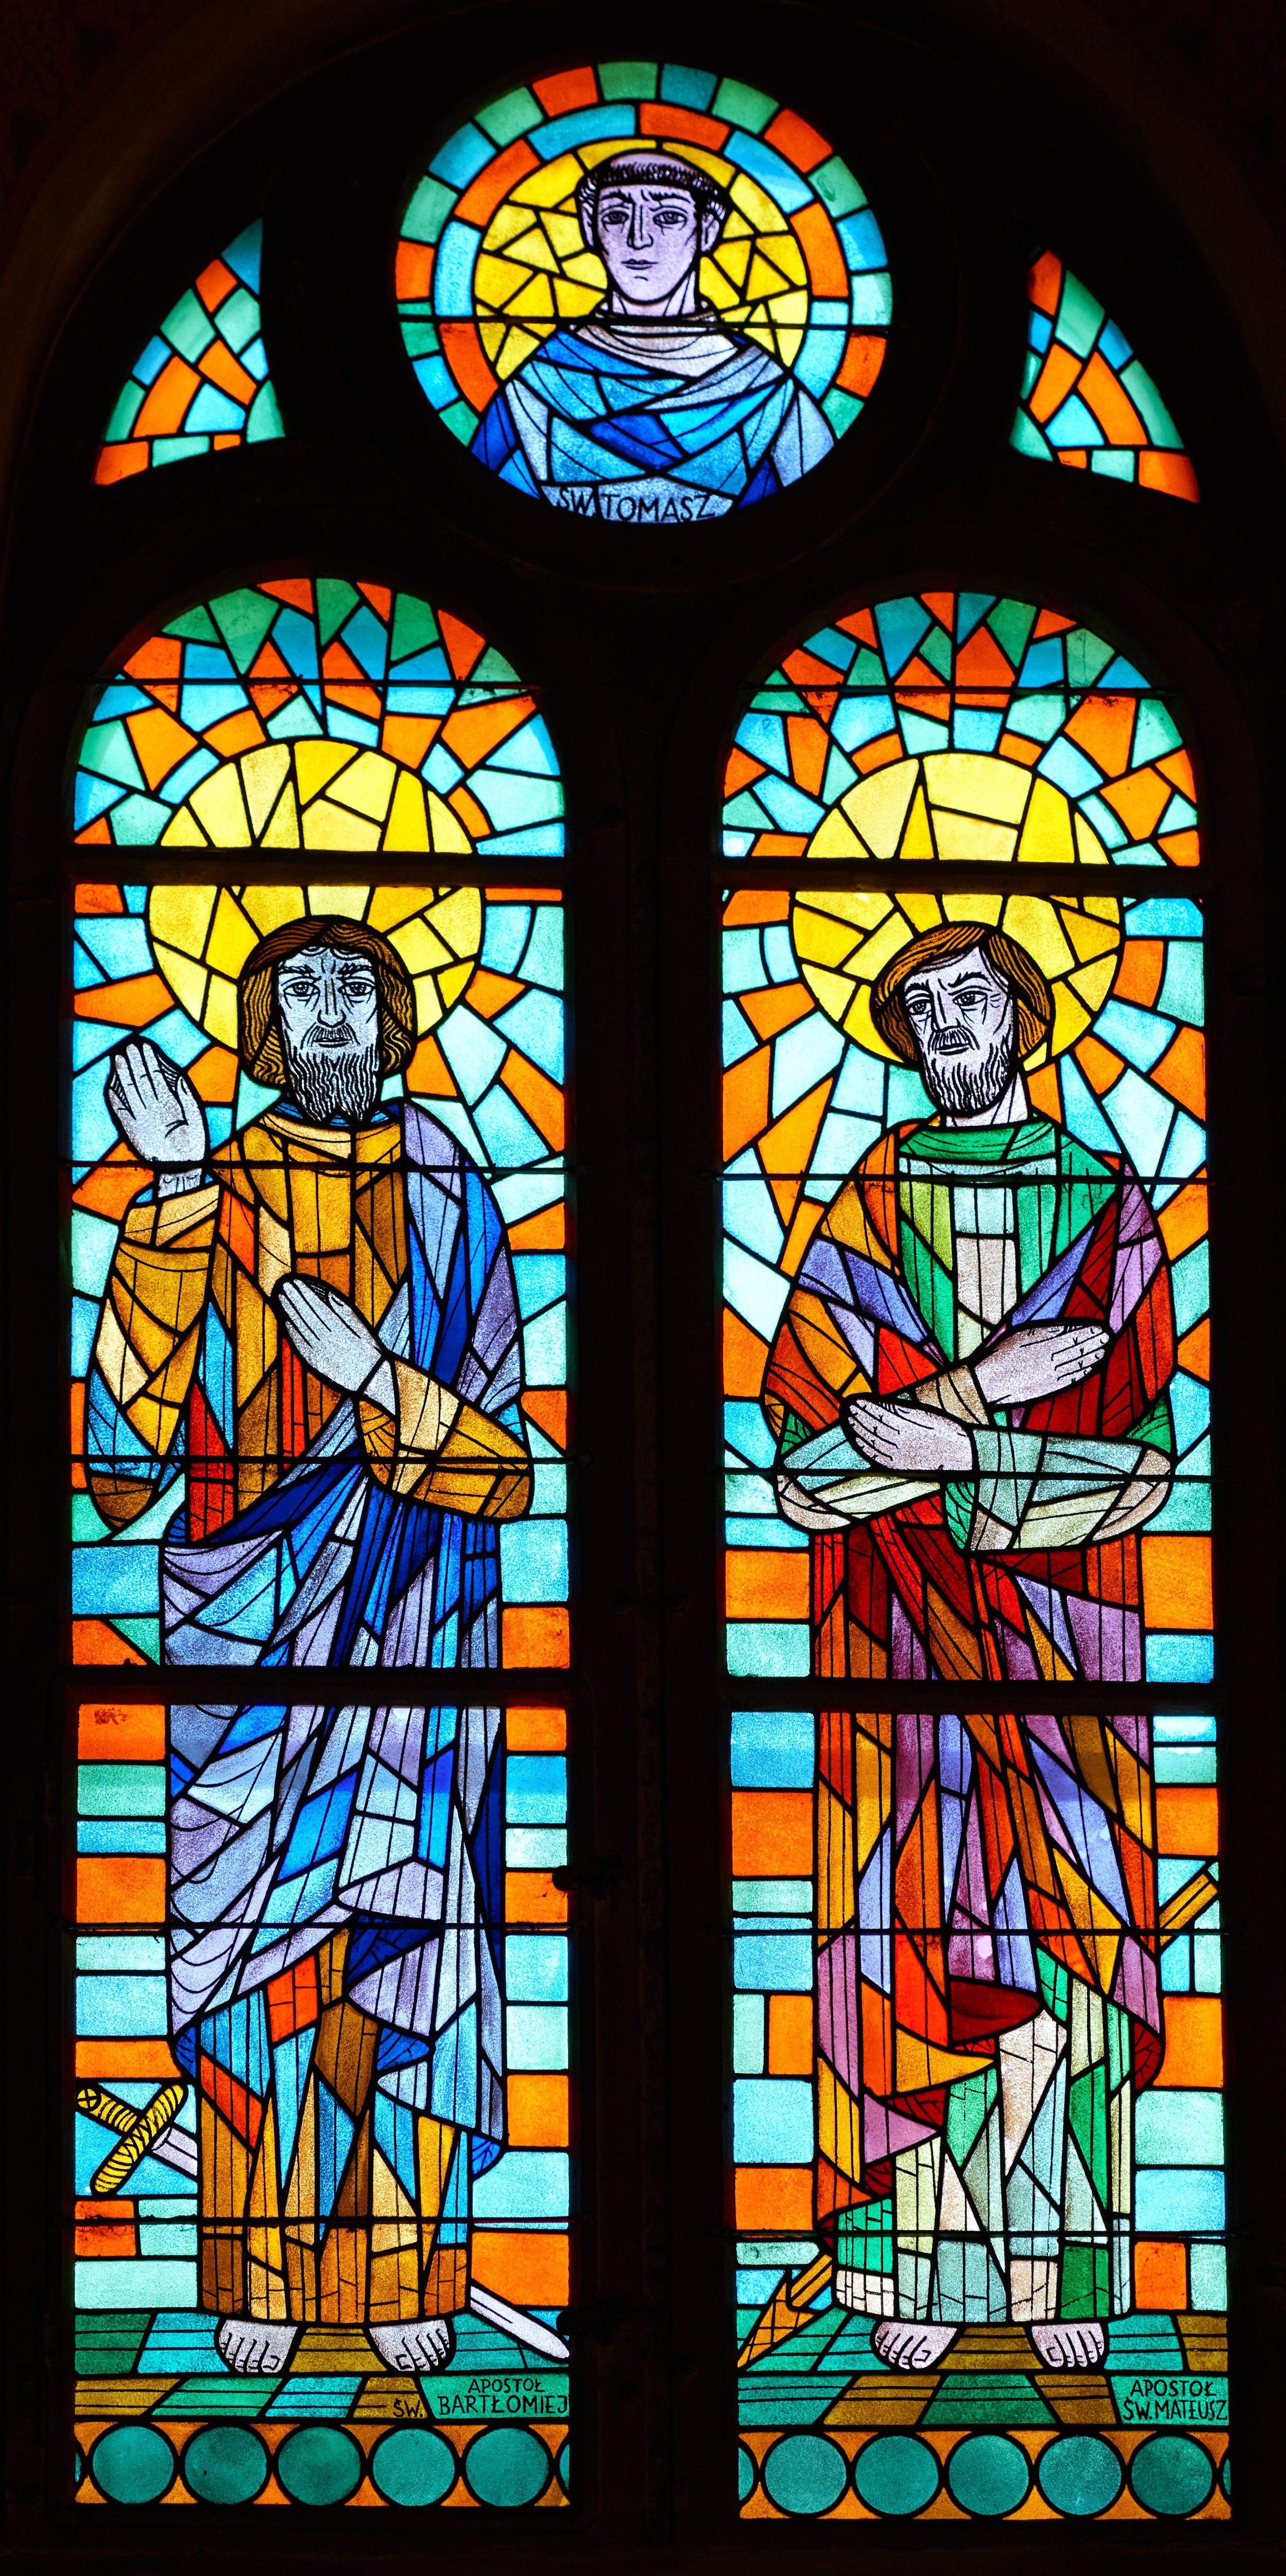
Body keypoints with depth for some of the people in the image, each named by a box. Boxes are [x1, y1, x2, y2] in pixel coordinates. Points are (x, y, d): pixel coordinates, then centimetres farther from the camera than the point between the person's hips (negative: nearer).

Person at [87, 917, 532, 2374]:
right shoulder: (214, 1199, 5)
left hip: (408, 1620, 0)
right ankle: (258, 2287, 12)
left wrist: (372, 1376, -17)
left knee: (402, 1928, -1)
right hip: (249, 1610, 0)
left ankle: (407, 2279, 8)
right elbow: (131, 1430, -11)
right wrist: (174, 1200, -17)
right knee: (248, 1930, 2)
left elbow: (501, 1469, 0)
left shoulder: (445, 1200, 5)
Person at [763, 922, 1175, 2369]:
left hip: (1062, 1616, 0)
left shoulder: (1104, 1200, 7)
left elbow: (1140, 1450, -1)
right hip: (899, 1625, 0)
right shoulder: (866, 1209, 7)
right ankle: (917, 2269, 5)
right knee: (915, 1923, -2)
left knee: (1066, 1919, -1)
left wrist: (952, 1449, -11)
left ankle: (1063, 2274, 6)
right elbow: (806, 1444, -2)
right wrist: (980, 1388, -13)